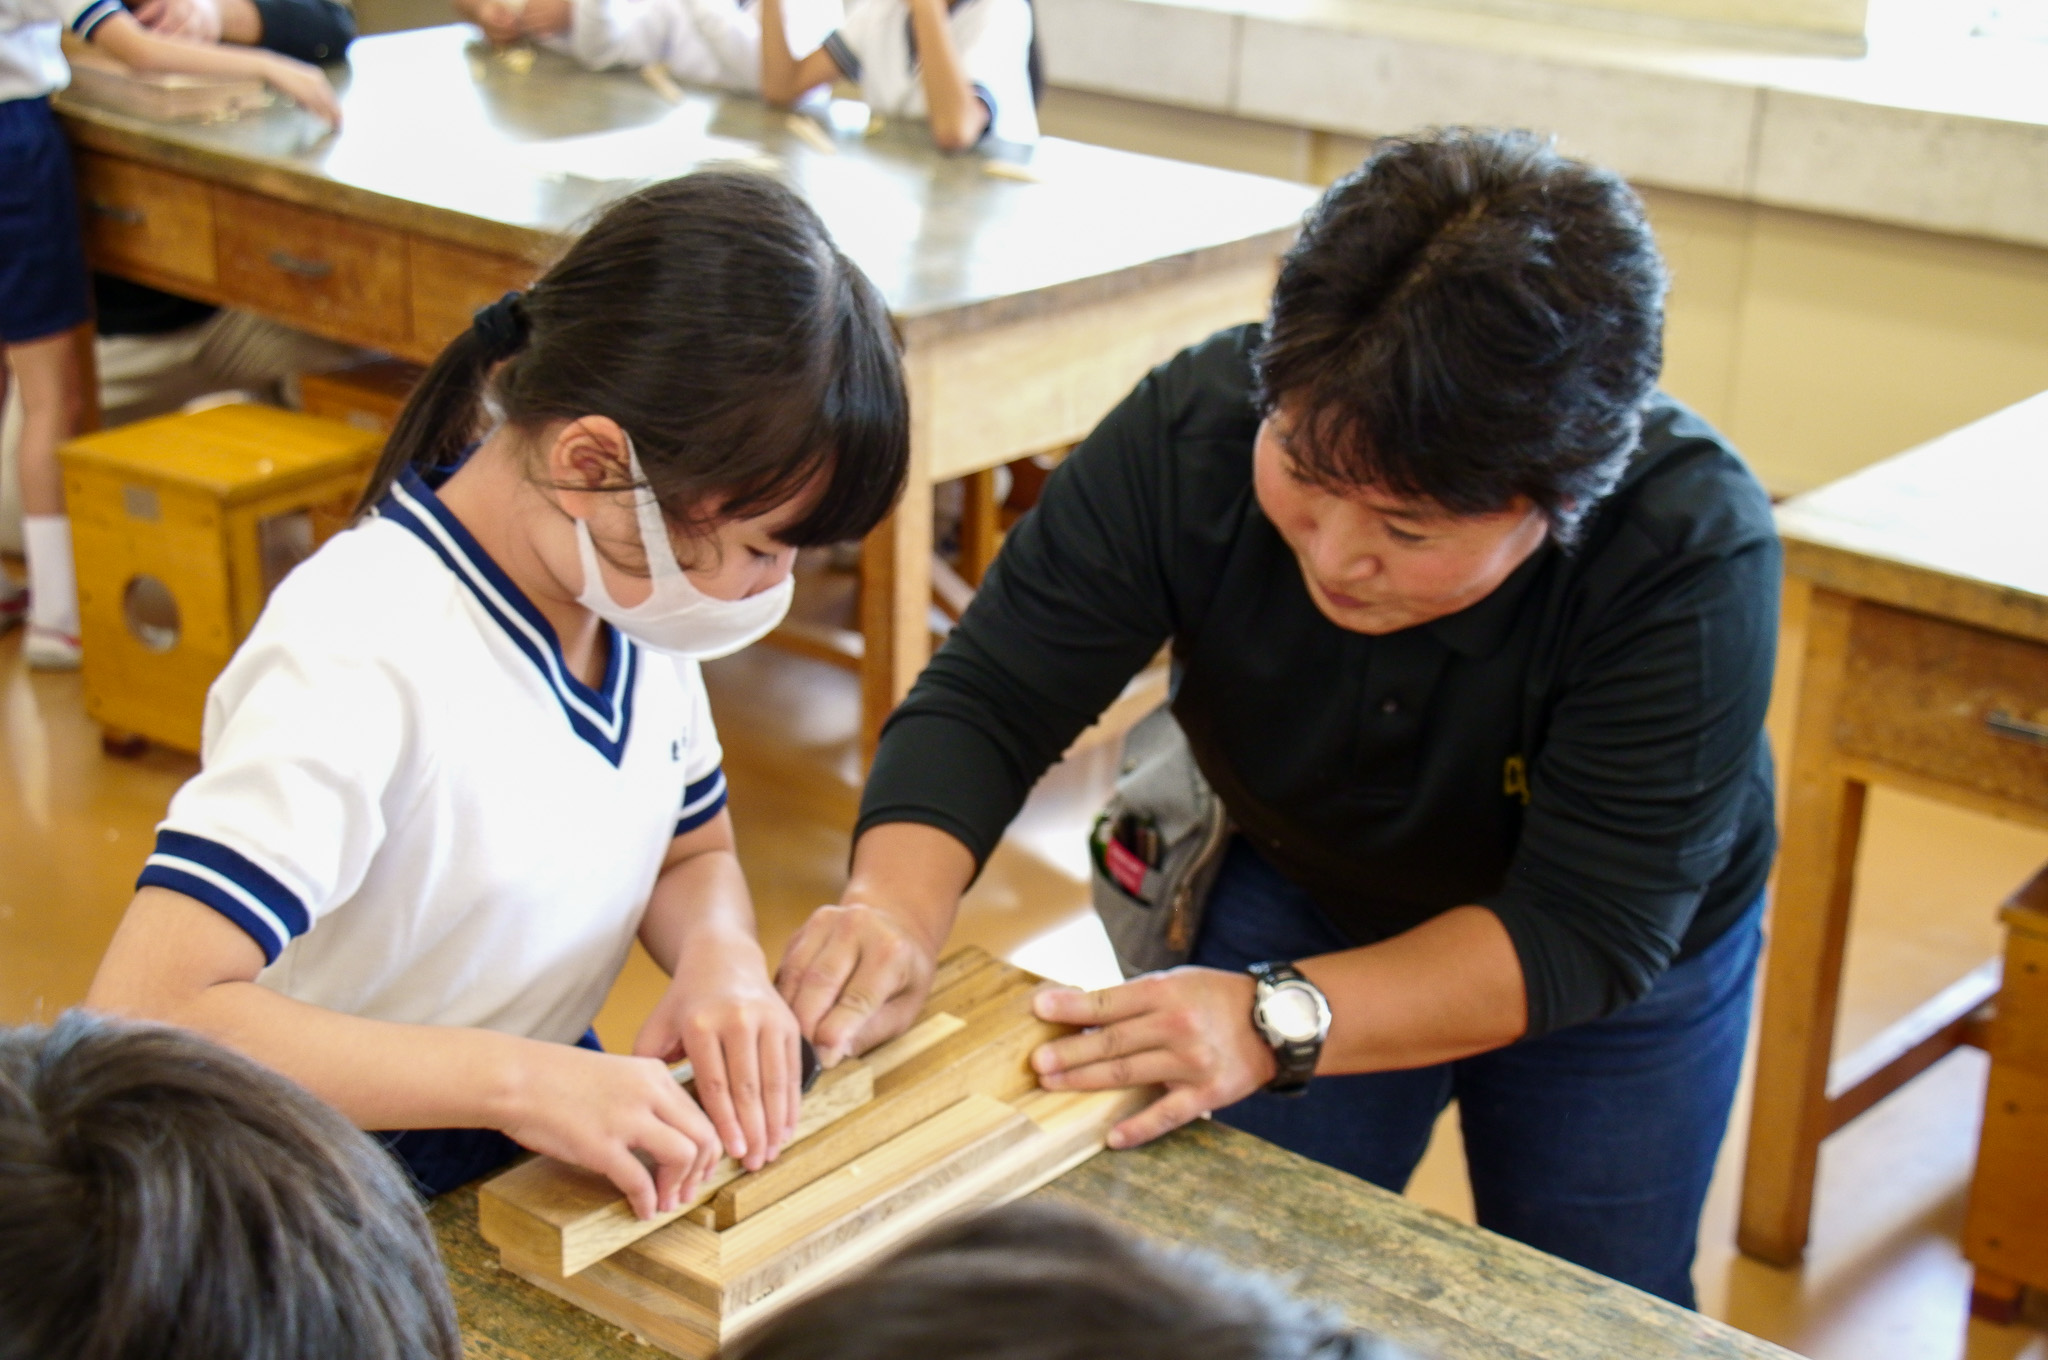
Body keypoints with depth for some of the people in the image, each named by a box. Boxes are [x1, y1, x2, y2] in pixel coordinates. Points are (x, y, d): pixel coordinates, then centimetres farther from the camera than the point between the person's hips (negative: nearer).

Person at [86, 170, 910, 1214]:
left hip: (555, 1134, 5)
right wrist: (517, 1077, -35)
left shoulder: (632, 577, -3)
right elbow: (141, 1016, -32)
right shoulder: (365, 658, -26)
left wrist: (721, 954, -10)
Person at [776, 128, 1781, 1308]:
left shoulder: (1695, 552, -37)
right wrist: (896, 907, -46)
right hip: (1298, 898, 2)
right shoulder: (1194, 428, -30)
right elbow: (986, 701, -26)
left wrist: (1280, 1023, -47)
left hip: (1612, 985, -1)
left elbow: (1590, 932, -36)